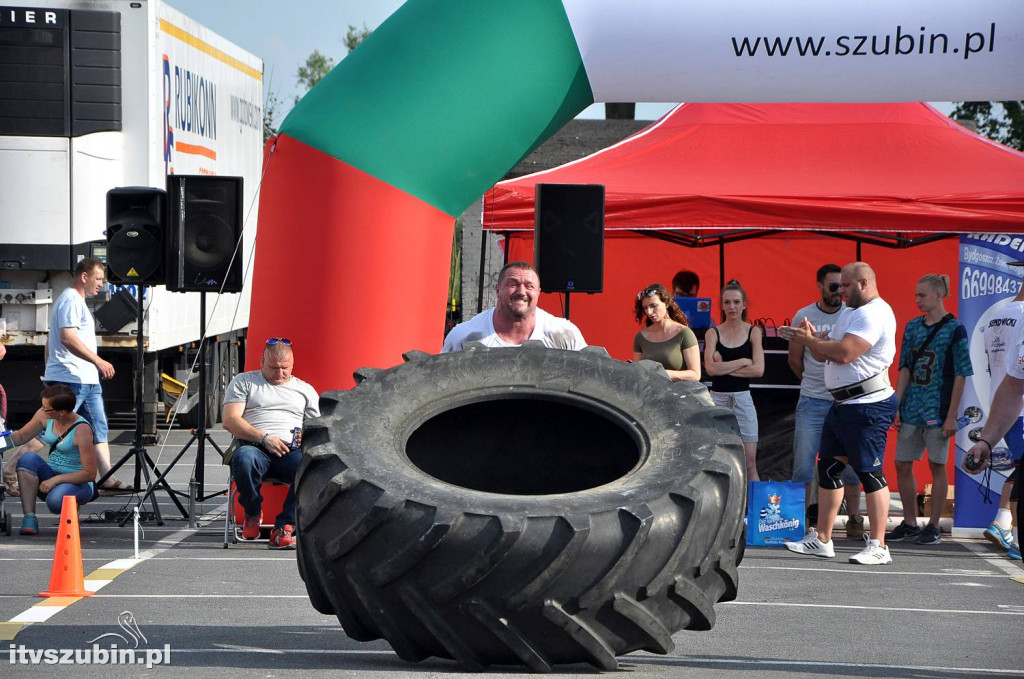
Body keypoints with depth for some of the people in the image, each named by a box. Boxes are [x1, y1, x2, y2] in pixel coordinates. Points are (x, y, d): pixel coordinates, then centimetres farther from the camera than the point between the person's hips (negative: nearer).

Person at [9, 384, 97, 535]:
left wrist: (56, 479, -26)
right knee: (28, 458, -24)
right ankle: (29, 518, -24)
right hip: (50, 479, 6)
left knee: (56, 501, -38)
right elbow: (21, 437, 13)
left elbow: (90, 474, -21)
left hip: (78, 483, -6)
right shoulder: (44, 416, -4)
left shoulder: (81, 430, -22)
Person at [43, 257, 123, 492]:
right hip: (70, 378, -11)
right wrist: (98, 361, -28)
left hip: (87, 379, 11)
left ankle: (108, 479, 3)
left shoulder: (78, 301, 21)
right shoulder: (71, 300, -11)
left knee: (99, 429, 5)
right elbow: (67, 337, -24)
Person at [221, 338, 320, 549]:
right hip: (254, 447, -1)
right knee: (244, 458, -40)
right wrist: (264, 438, -9)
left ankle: (283, 528, -25)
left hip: (291, 452, 1)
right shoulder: (244, 381, 16)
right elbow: (229, 420, 3)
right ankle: (253, 513, -8)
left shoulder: (305, 389, 25)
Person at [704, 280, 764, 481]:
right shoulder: (713, 333, 3)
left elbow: (758, 370, -8)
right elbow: (711, 368, -11)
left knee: (750, 463, -2)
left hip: (743, 398, 0)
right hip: (718, 398, 0)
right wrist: (743, 361, -10)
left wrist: (724, 367, -9)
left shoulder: (753, 332, 3)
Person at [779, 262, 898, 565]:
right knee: (828, 467, 11)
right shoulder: (849, 312, 20)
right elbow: (825, 354, 19)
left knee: (870, 472, -8)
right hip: (843, 404, 11)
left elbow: (844, 352, -24)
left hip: (868, 406, -11)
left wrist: (809, 340, -12)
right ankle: (821, 540, 17)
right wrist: (811, 338, -1)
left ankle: (878, 546, -5)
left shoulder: (874, 314, -14)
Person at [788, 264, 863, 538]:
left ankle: (854, 520, 10)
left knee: (850, 464, 2)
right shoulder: (804, 316, 2)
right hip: (811, 402, 0)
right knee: (803, 463, -1)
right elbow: (795, 358, 14)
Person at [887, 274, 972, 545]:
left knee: (937, 466, 2)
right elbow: (905, 370, 12)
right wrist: (897, 406, 5)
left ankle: (933, 526, 11)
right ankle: (910, 523, 18)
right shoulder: (913, 327, 9)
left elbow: (961, 375, -8)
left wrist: (951, 416, -11)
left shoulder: (954, 329, -7)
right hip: (911, 408, 6)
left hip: (938, 409, -6)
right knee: (902, 465, 5)